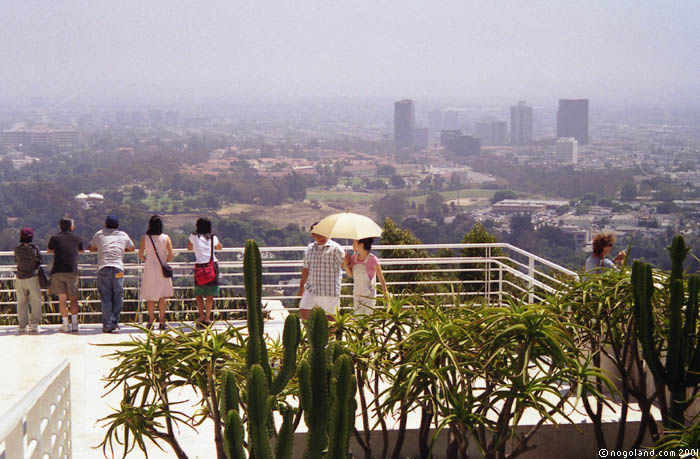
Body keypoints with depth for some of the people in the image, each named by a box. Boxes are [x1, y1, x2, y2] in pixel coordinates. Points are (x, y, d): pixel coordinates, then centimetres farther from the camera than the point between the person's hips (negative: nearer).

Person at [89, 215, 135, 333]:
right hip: (118, 268, 0)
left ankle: (107, 325, -6)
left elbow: (91, 248, 29)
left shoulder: (99, 234, 15)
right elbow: (132, 248, 32)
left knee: (105, 297, 1)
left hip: (103, 268, 0)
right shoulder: (123, 235, 17)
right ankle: (114, 323, 8)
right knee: (117, 297, 8)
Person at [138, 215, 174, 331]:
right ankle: (161, 321, 6)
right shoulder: (166, 238, -6)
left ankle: (151, 321, 7)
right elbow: (170, 256, -7)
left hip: (149, 269, 0)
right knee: (162, 297, 8)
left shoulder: (145, 238, -5)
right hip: (162, 270, 0)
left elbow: (140, 255, -3)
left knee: (150, 297, 9)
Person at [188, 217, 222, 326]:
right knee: (210, 295, 5)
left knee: (198, 293, 11)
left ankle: (201, 316, 0)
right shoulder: (213, 238, 2)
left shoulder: (193, 236, 0)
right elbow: (219, 248, 21)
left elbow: (189, 248, 18)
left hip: (199, 266, 0)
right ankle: (207, 318, 3)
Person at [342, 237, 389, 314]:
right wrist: (346, 266, -7)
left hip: (368, 294, -6)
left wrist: (385, 292, -8)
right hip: (357, 295, 6)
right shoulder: (354, 258, 2)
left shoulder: (372, 259, -15)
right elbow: (351, 275, 12)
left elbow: (380, 277, -8)